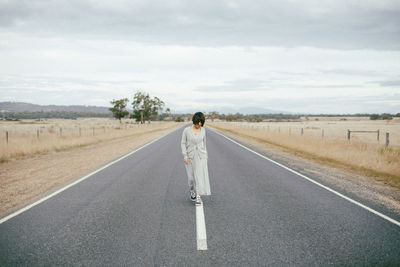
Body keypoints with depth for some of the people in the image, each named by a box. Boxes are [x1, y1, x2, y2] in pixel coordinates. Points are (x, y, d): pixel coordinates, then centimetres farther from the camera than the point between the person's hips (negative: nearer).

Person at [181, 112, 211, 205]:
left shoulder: (203, 129, 0)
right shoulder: (186, 130, -8)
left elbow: (203, 142, 11)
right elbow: (183, 143, -4)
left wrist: (206, 155, 11)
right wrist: (185, 156, -12)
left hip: (201, 156, 1)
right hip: (190, 156, -1)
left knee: (200, 175, -10)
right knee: (191, 176, 7)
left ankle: (198, 197, -10)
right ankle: (192, 191, 36)